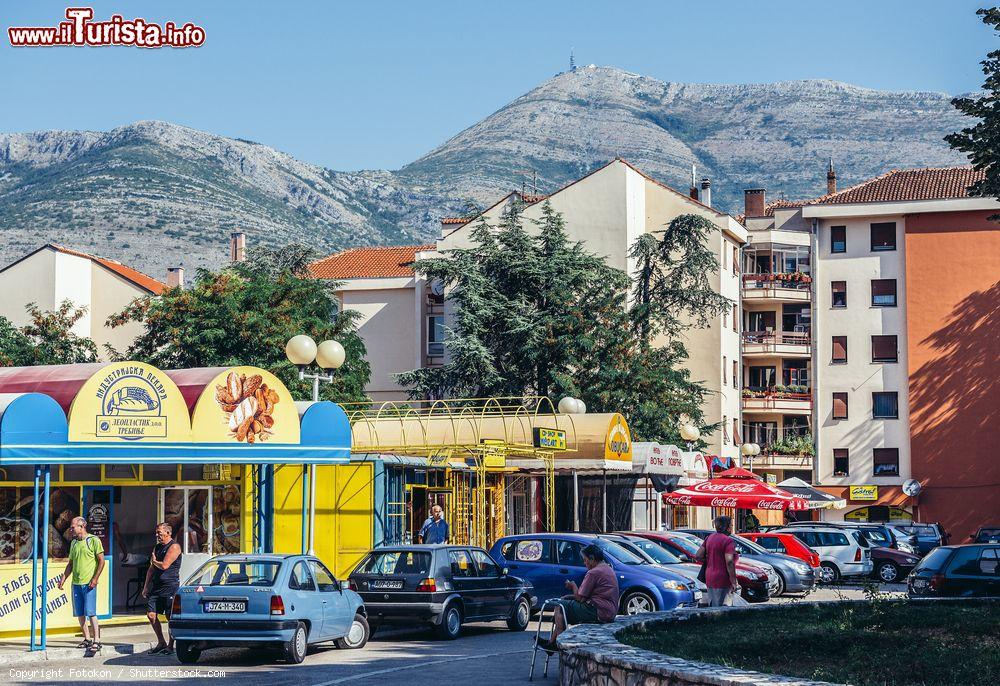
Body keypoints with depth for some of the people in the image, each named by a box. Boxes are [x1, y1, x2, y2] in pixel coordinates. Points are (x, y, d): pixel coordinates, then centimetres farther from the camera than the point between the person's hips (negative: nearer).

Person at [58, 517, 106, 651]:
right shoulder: (74, 543, 16)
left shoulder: (94, 540, -4)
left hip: (89, 583, -7)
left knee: (90, 612, -11)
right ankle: (87, 639, 16)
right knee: (80, 613, 7)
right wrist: (63, 578, 10)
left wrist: (95, 578, -14)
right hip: (76, 583, 7)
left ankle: (96, 640, -8)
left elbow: (101, 560, -7)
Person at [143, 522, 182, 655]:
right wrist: (146, 587, 16)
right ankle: (161, 643, 14)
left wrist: (154, 561, 3)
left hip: (170, 586, -8)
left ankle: (170, 646, 5)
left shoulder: (174, 547, -8)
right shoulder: (157, 547, 18)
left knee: (170, 617, -3)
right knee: (151, 615, 2)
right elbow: (151, 569, 21)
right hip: (156, 587, 8)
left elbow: (164, 565, -17)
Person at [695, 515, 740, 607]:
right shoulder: (728, 541, -13)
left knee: (711, 607, 15)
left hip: (709, 579, 8)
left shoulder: (709, 538, 12)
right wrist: (734, 582, -18)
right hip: (722, 580, -8)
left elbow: (698, 556, 11)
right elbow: (729, 562, -22)